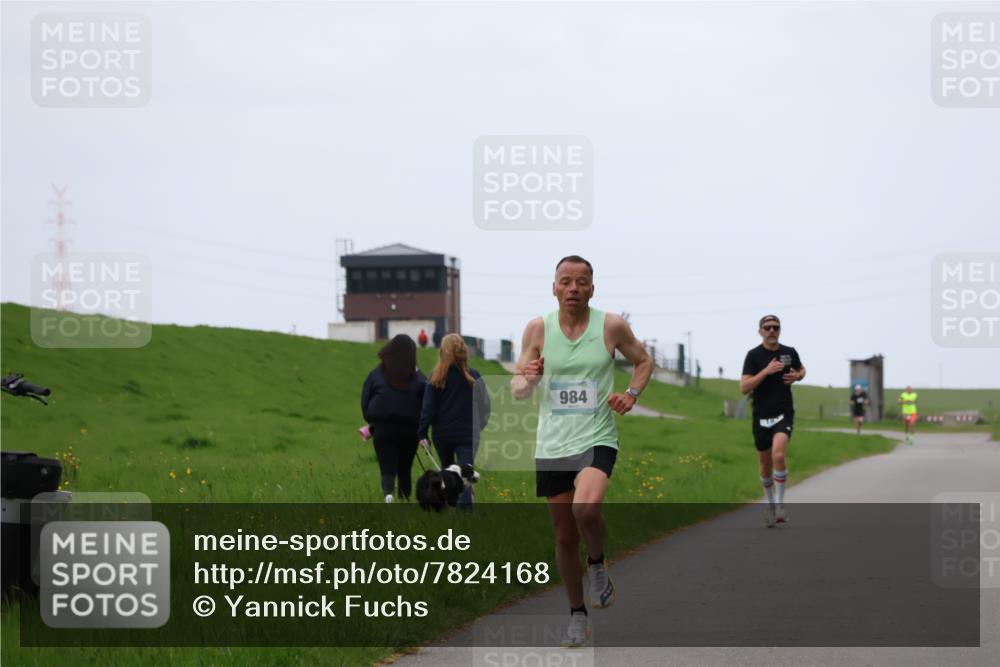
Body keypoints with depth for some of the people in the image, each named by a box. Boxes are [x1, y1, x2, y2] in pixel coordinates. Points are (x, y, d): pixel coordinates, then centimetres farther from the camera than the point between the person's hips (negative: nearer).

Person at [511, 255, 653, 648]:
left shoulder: (611, 326, -3)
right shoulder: (538, 328, 0)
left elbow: (643, 361, 13)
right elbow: (517, 391, 4)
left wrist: (632, 394, -5)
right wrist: (527, 380, -19)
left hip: (597, 439, -2)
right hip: (551, 447, 2)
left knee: (586, 508, -30)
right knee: (564, 537, 8)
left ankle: (597, 564, 1)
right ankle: (577, 615, 26)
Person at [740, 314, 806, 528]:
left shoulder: (789, 352, 3)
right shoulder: (754, 355, -5)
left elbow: (802, 369, 25)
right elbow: (744, 387, -13)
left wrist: (797, 376, 1)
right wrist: (766, 371, -22)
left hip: (784, 414, 0)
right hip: (761, 416, 0)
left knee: (778, 454, -24)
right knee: (765, 465, 11)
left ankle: (779, 503, -14)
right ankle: (769, 502, 34)